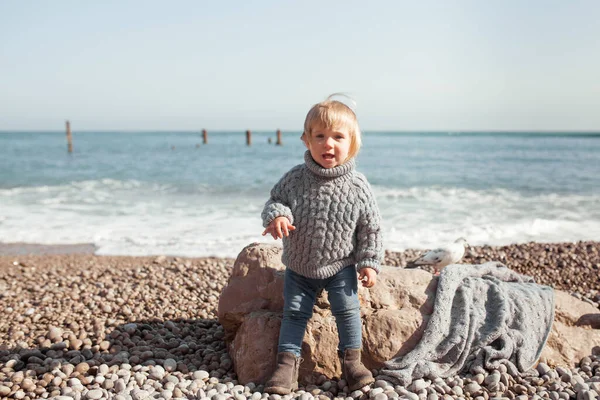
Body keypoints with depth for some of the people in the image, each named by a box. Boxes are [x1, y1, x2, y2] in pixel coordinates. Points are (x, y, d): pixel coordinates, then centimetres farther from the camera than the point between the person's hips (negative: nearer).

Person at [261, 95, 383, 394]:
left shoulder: (357, 186, -14)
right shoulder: (295, 179, -14)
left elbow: (370, 227, -6)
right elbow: (276, 200, -2)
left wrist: (369, 262, -7)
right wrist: (276, 215, -25)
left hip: (341, 266, -1)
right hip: (299, 266, 2)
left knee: (347, 309, -1)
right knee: (294, 313, 6)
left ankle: (351, 359, 19)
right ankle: (287, 363, 17)